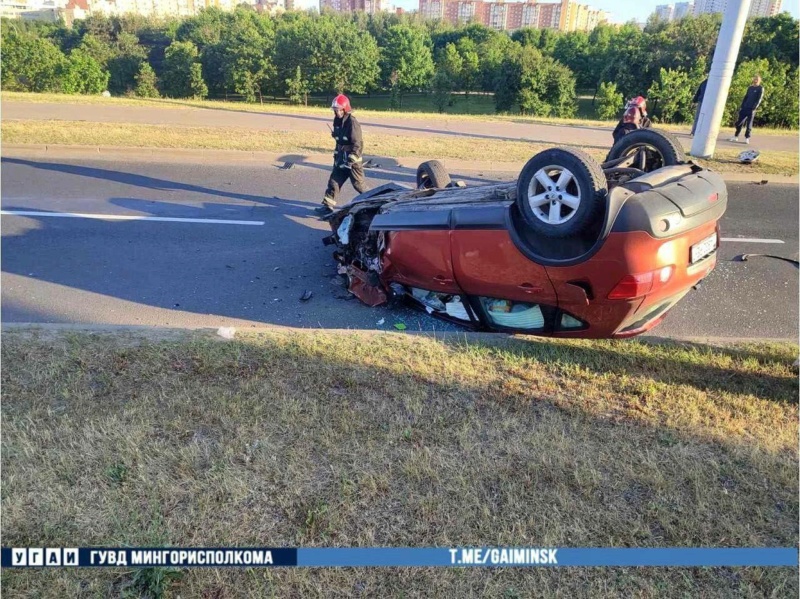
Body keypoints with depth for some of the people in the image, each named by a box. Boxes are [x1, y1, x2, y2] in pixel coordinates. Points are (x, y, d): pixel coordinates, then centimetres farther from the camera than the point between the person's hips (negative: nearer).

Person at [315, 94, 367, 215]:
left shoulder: (352, 123, -19)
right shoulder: (337, 121, 7)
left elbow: (357, 144, -22)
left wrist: (350, 161, -23)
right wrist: (337, 155, 18)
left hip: (353, 159, -8)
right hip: (341, 158, 8)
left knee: (359, 184, 0)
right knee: (334, 181, 5)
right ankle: (328, 205, 10)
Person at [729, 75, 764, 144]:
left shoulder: (760, 89, 1)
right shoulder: (750, 88, 18)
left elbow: (759, 99, -7)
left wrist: (754, 107, -17)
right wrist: (741, 106, 8)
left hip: (751, 109, -5)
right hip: (744, 108, 5)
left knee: (749, 124, -4)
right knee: (739, 122, 3)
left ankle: (747, 138, 1)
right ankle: (736, 136, 12)